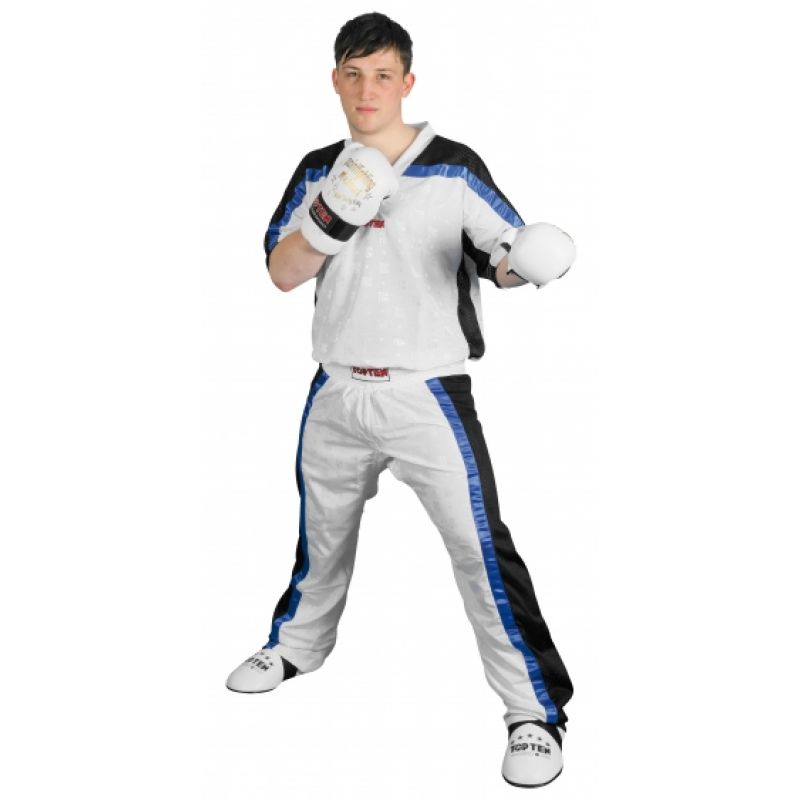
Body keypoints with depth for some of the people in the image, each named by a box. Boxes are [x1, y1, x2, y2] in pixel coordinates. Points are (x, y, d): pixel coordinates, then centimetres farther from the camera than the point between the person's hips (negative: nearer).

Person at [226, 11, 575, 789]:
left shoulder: (454, 168, -6)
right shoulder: (318, 172, 5)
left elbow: (504, 254, -6)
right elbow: (281, 273, -2)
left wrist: (521, 262, -29)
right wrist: (333, 217, -20)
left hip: (427, 395, -4)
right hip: (337, 395, 5)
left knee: (479, 546, -10)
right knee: (322, 531, 23)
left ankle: (536, 711, 1)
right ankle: (298, 646, 48)